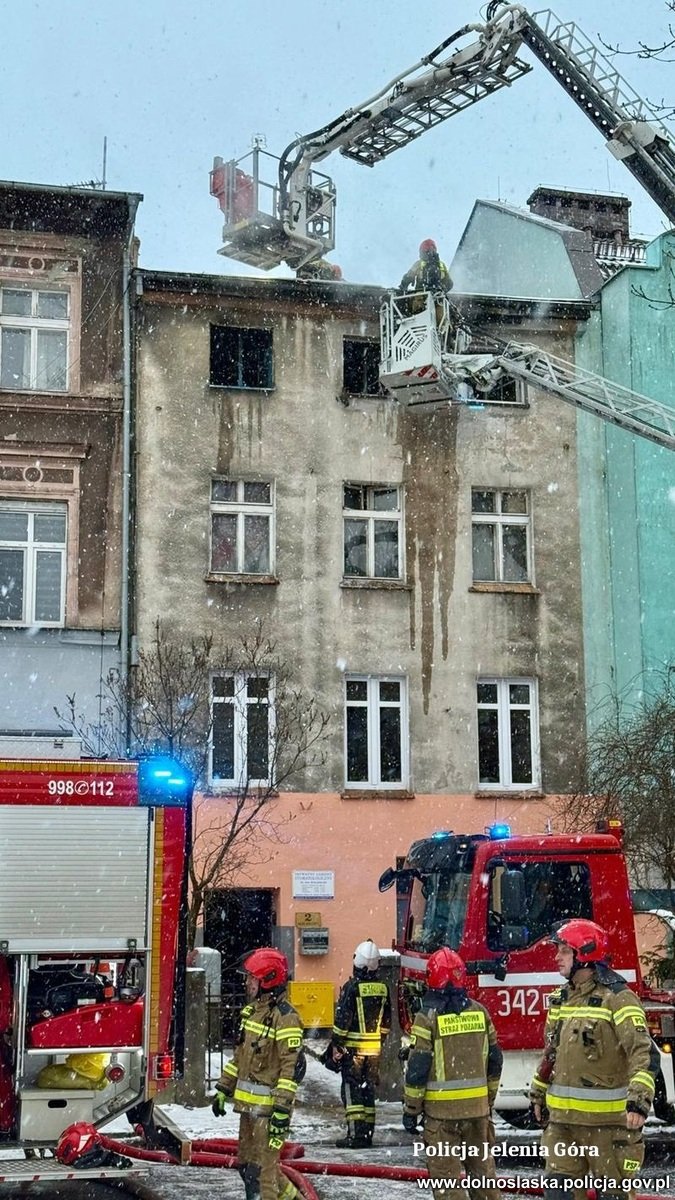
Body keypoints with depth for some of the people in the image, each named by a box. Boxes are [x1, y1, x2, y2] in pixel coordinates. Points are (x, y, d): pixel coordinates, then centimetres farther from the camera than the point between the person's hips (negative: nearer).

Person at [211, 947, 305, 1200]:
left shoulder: (285, 1017, -17)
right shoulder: (251, 1010, 13)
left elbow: (293, 1066, -20)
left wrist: (283, 1110, -23)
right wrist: (223, 1089, 19)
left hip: (269, 1106, -10)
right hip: (249, 1104, 10)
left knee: (260, 1170, -7)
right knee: (246, 1164, 19)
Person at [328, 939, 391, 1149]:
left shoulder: (352, 987, -13)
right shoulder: (383, 988, 4)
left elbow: (342, 1019, -13)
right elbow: (386, 1021, 12)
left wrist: (336, 1045, -6)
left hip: (353, 1047, -5)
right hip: (374, 1048, 5)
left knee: (352, 1090, 0)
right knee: (369, 1090, 13)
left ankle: (355, 1134, -5)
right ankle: (368, 1133, 16)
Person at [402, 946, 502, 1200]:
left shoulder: (428, 1017, -12)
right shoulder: (480, 1012, 3)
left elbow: (417, 1069, -12)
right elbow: (494, 1062, 10)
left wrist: (411, 1110, -2)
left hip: (442, 1110, -5)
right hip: (478, 1107, 5)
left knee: (446, 1178, 1)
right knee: (482, 1169, 15)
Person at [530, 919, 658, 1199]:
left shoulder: (616, 998, -14)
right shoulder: (561, 998, 12)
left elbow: (644, 1052, -23)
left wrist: (639, 1101, -33)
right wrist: (539, 1094, 25)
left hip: (606, 1117, -7)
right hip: (563, 1116, 7)